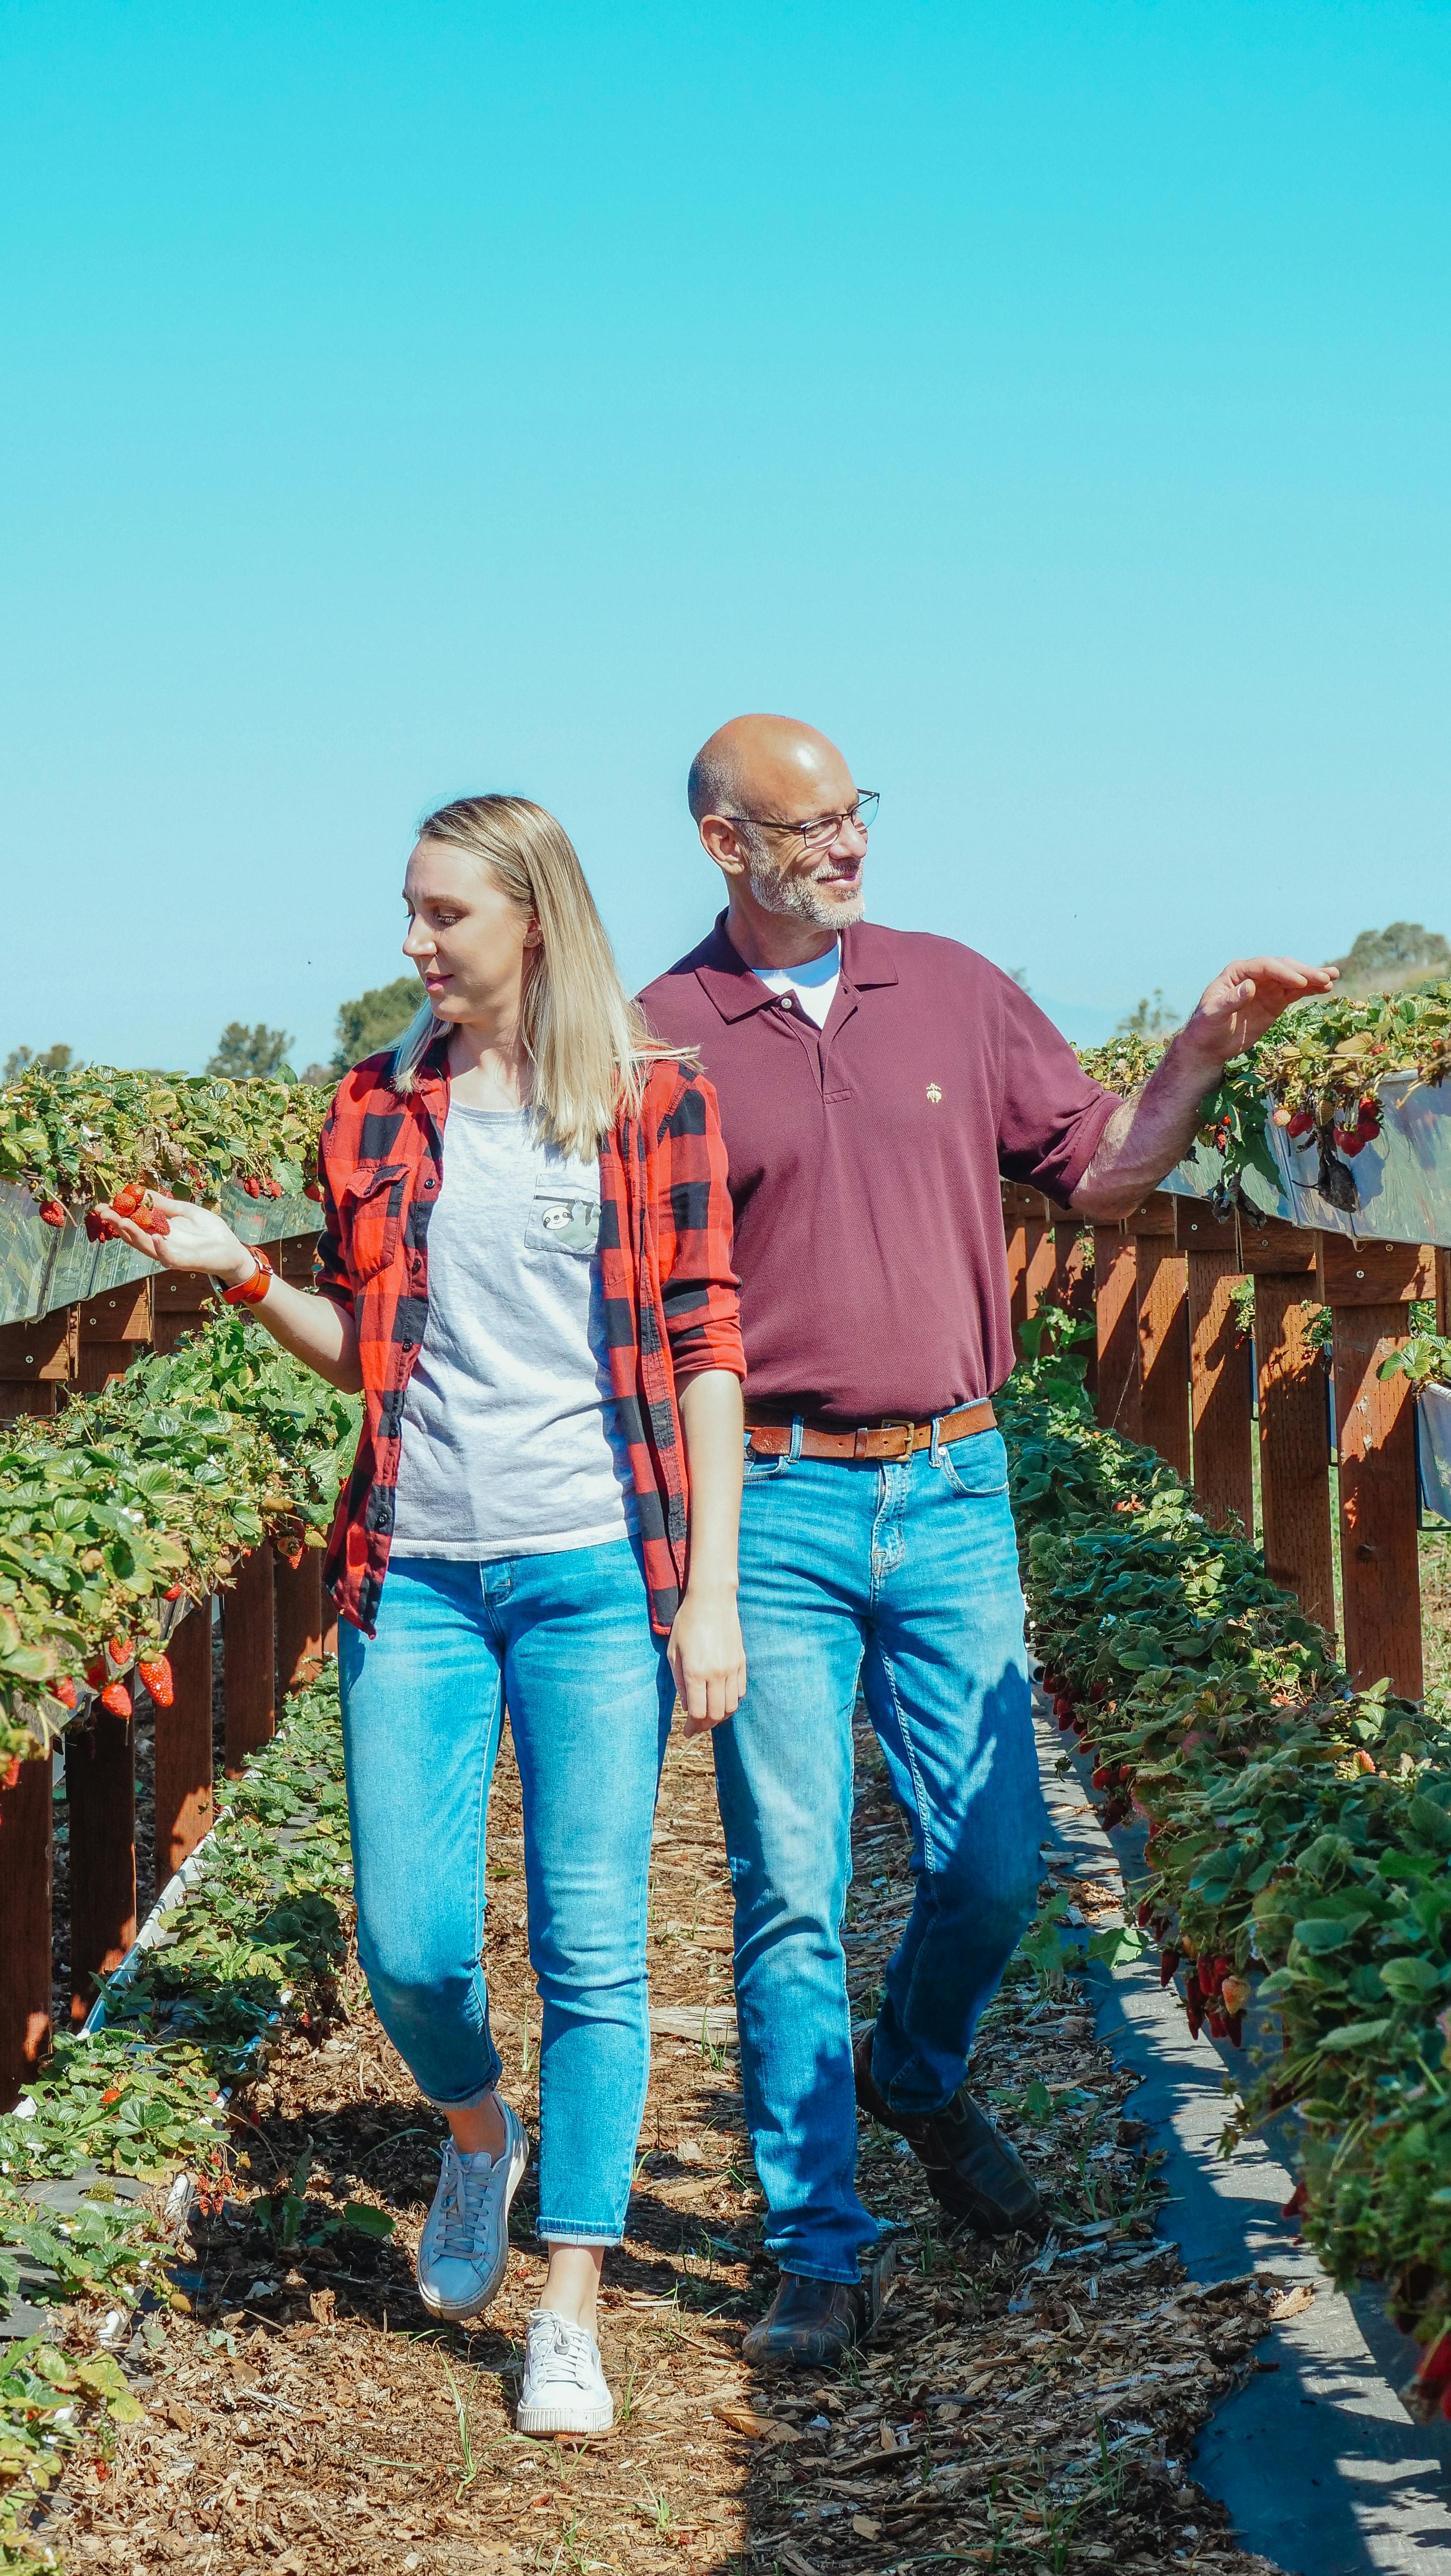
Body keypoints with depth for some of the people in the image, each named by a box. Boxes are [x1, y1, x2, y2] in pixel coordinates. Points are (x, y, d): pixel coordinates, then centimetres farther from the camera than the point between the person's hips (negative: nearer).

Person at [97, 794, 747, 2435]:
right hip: (416, 1570, 3)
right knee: (409, 1945, 1)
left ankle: (570, 2315, 7)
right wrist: (238, 1274, -3)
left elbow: (704, 1355, -1)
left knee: (591, 1948, -2)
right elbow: (362, 1351, 15)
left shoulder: (653, 1105, 0)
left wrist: (712, 1591, -5)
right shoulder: (379, 1112, 9)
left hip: (595, 1575, -3)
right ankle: (478, 2142, 34)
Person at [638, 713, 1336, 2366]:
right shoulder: (662, 1039, -1)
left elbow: (1098, 1172, 15)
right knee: (790, 1892, -2)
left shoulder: (953, 992, 9)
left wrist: (1205, 1050, 2)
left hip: (952, 1497, 3)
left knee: (995, 1866, 5)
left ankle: (915, 2073, 36)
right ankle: (820, 2253, 8)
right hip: (772, 1504, -3)